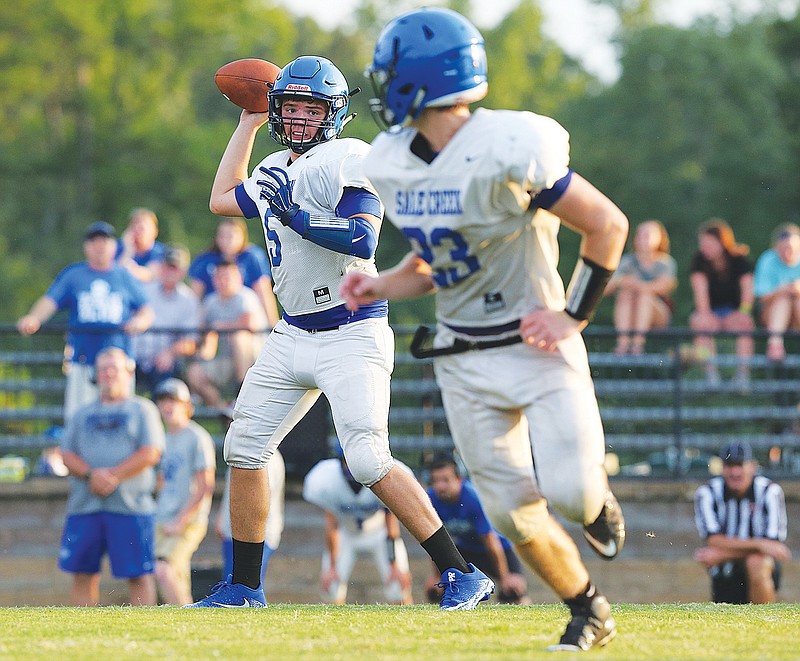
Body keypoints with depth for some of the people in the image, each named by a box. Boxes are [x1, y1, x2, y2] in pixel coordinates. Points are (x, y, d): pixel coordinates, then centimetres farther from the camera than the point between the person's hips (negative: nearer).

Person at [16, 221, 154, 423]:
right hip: (82, 359, 0)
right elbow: (50, 300, -1)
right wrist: (33, 318, -22)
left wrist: (139, 322, -14)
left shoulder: (125, 277, 12)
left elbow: (147, 312, 10)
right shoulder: (73, 275, 10)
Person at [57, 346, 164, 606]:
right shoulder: (83, 414, 19)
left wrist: (113, 476, -13)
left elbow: (150, 454, -4)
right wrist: (92, 474, -10)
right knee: (82, 574, 2)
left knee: (138, 574, -6)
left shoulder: (143, 410, 8)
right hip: (84, 506, 4)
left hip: (130, 505, -4)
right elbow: (67, 456, 10)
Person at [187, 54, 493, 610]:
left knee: (369, 461, -19)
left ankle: (463, 575, -15)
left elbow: (363, 239, -23)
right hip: (293, 335, 8)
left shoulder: (349, 159, -11)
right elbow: (222, 200, 32)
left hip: (352, 337, -8)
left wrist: (293, 213, -26)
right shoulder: (276, 171, 13)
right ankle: (244, 587, 19)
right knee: (245, 449, 8)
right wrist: (249, 123, 29)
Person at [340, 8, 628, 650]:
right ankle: (591, 614, 22)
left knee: (570, 490, -17)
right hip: (463, 361, 5)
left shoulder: (508, 152, -21)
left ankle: (598, 499, 20)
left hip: (537, 343, -5)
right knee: (515, 512, 2)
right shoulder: (391, 163, 1)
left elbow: (608, 226, -12)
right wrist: (382, 288, -2)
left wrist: (575, 315, -12)